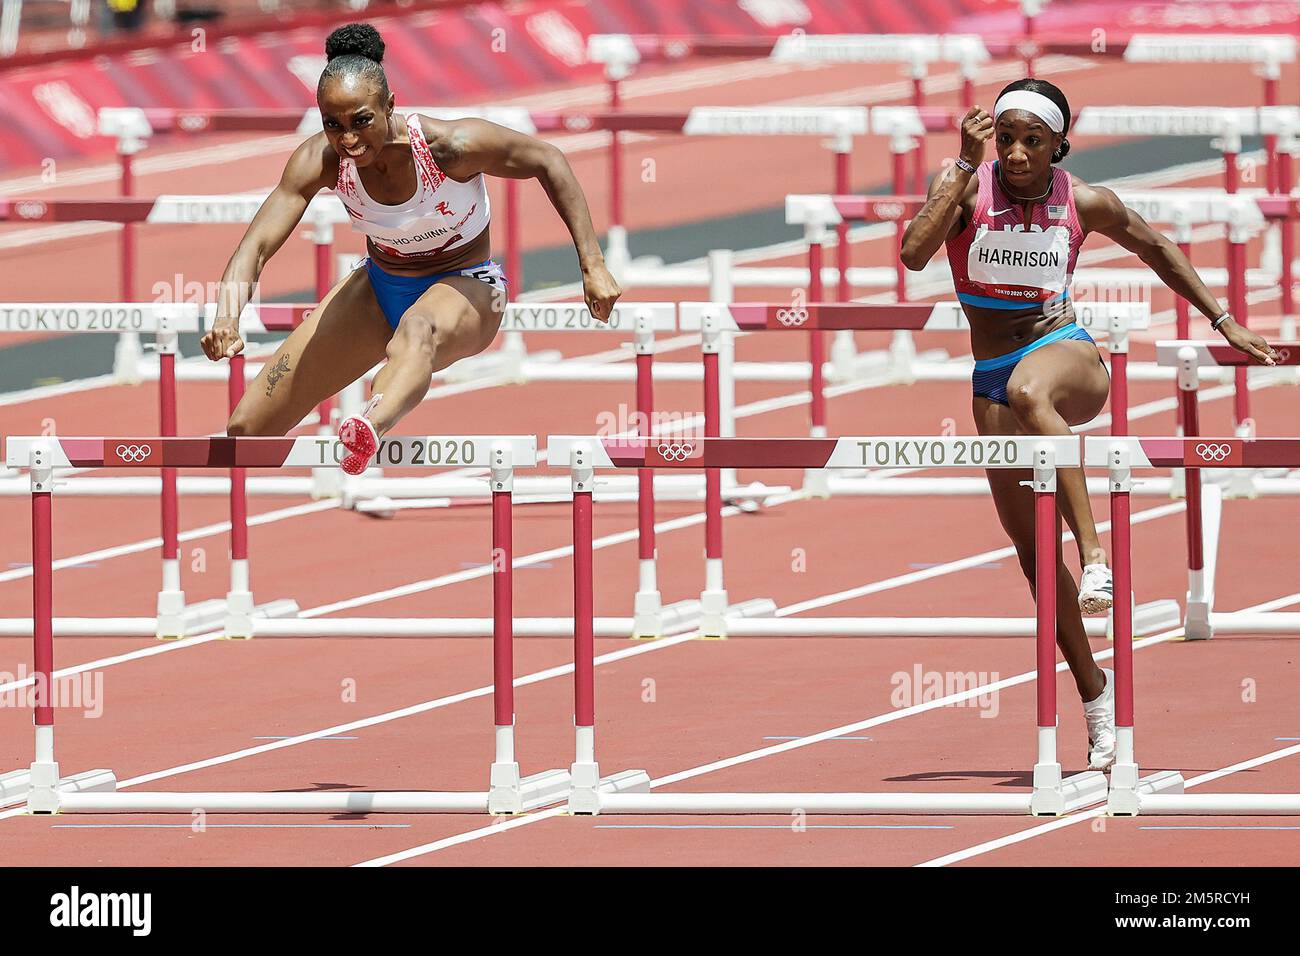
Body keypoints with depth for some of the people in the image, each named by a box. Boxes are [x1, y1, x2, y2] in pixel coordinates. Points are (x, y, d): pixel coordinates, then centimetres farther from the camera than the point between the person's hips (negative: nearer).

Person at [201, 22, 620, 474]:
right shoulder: (320, 161, -22)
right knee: (247, 430, -2)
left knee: (417, 328, -47)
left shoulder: (451, 146, -29)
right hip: (379, 288, 5)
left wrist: (592, 265, -17)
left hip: (464, 289, -5)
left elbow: (548, 161, -14)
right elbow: (257, 244, -28)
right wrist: (227, 318, -49)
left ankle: (370, 430, -78)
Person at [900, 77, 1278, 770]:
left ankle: (1095, 551, -42)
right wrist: (966, 167, -26)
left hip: (1068, 354, -2)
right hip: (992, 380, 2)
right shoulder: (968, 187, -5)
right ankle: (1095, 693, 18)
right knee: (1033, 550, 2)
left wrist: (1223, 322, 17)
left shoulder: (1084, 203, -1)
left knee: (1027, 388, -41)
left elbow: (1156, 250, 16)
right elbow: (914, 253, -23)